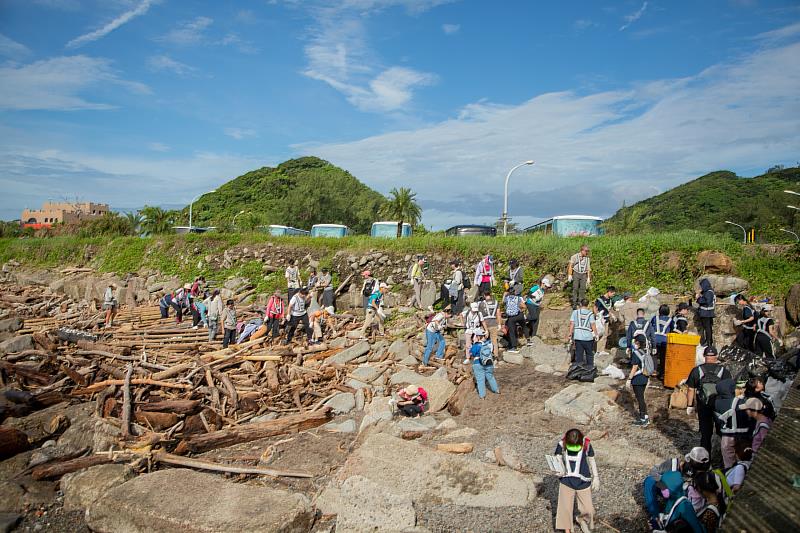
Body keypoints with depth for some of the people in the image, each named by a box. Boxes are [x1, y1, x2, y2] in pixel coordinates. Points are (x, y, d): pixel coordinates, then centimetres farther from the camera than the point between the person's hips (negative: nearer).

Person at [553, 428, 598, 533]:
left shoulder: (586, 445, -11)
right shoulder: (561, 445, -12)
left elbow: (591, 461, 5)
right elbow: (557, 459, 1)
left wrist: (596, 477, 9)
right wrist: (559, 470, -19)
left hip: (583, 481, 0)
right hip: (566, 480, 0)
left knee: (587, 508, 6)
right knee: (565, 507, -1)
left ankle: (582, 520, 40)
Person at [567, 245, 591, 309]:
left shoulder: (587, 258, 9)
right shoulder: (575, 256, -3)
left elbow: (588, 269, 14)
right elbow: (570, 266, -2)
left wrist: (588, 278, 11)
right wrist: (569, 275, -8)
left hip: (583, 275, 3)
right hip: (576, 274, -3)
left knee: (583, 289, -1)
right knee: (575, 289, -6)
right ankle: (574, 304, -2)